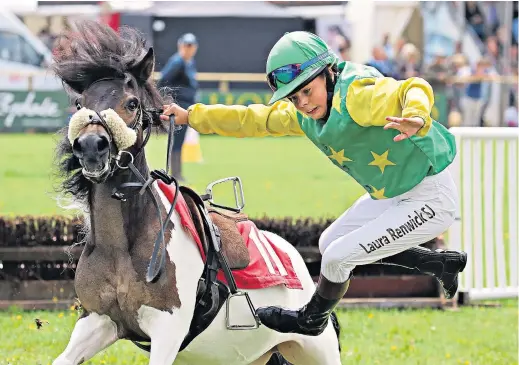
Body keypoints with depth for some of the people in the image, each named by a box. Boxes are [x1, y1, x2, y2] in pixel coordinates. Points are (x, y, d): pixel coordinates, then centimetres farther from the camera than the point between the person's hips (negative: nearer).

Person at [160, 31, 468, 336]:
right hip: (391, 195, 10)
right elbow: (253, 119, 12)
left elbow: (415, 90, -42)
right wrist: (191, 116, 10)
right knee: (330, 243, 24)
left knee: (337, 257, -7)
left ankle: (312, 321, 26)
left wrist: (416, 118, -64)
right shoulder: (302, 114, 0)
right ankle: (442, 263, 26)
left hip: (430, 198, -10)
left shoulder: (356, 95, -28)